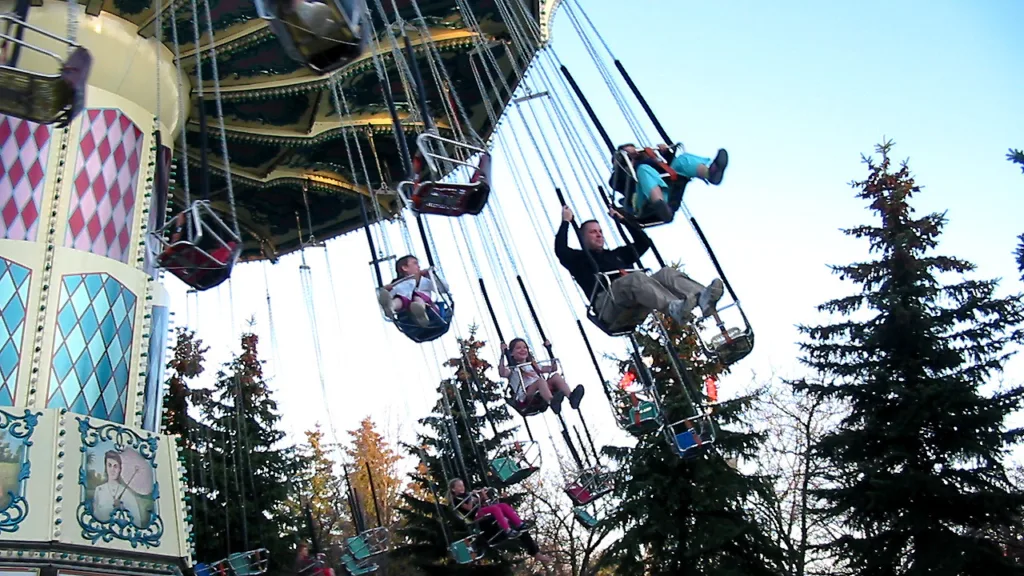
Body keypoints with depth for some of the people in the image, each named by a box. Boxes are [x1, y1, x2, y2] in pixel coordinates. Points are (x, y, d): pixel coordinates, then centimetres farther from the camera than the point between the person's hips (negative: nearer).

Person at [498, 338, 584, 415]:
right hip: (526, 395, -5)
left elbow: (553, 369, 36)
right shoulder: (511, 368, 16)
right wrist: (503, 355, -13)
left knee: (556, 376, -20)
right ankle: (552, 402, -66)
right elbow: (502, 373, -7)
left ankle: (571, 397, -47)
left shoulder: (533, 365, 36)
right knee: (540, 380, -35)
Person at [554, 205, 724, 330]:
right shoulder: (580, 258, 23)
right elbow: (560, 250, 4)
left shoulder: (617, 254, 38)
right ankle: (675, 308, -64)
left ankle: (702, 298, -50)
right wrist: (566, 222, 12)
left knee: (666, 273, -20)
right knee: (636, 277, -36)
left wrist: (623, 219, 38)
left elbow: (644, 241, 40)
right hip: (608, 304, -6)